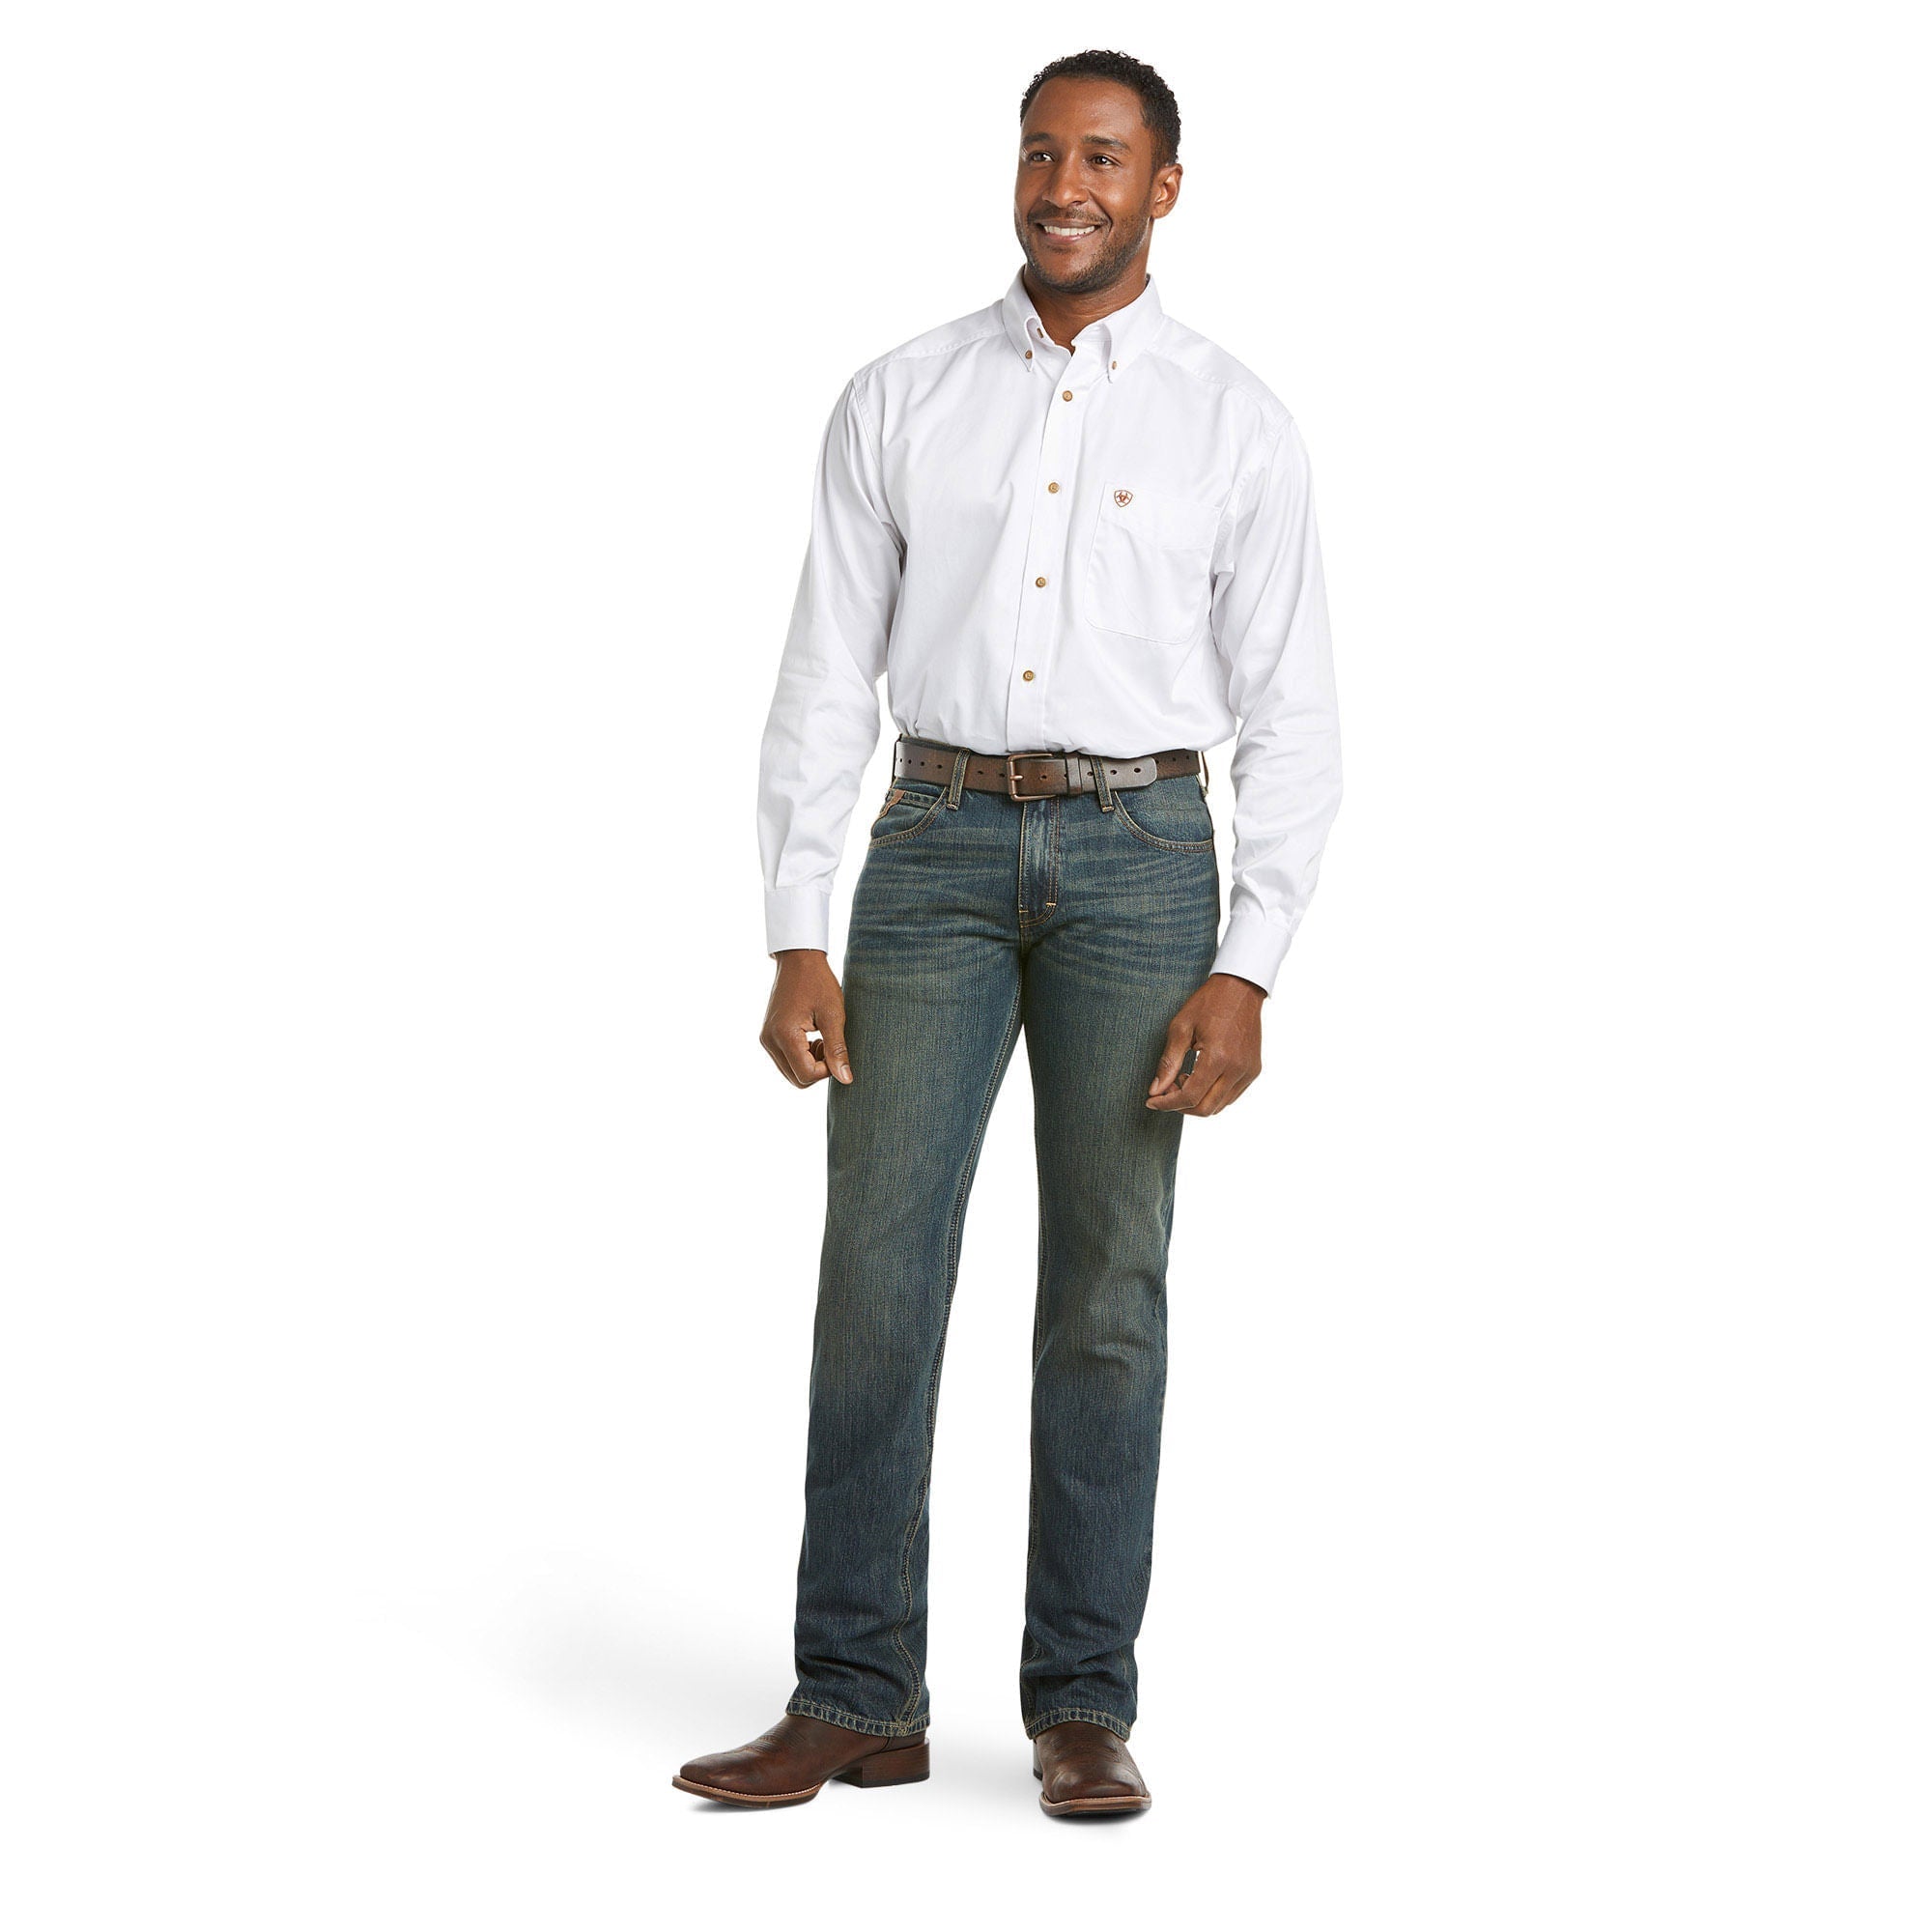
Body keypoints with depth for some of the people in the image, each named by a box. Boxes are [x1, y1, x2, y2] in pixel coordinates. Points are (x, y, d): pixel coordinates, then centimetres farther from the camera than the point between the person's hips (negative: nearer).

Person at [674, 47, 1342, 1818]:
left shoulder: (1237, 423, 3)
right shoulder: (898, 402, 7)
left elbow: (1290, 722, 1)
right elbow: (826, 684, 5)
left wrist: (1245, 976, -9)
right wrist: (797, 941, -3)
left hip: (1138, 860, -1)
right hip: (937, 854, 1)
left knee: (1103, 1294, 1)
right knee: (876, 1275, -4)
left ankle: (1083, 1707, 11)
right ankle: (855, 1703, 5)